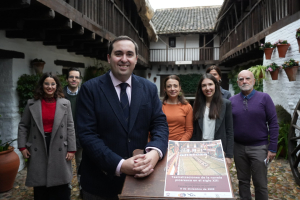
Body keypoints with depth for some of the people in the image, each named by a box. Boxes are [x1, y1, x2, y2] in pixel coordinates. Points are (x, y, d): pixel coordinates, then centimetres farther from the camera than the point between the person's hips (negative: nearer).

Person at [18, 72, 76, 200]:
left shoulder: (65, 103, 1)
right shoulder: (32, 104, 4)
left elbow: (70, 127, 0)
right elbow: (23, 126, 8)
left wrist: (71, 149, -4)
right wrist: (22, 146, -1)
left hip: (58, 147, -1)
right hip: (38, 148, 1)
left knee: (60, 187, 7)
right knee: (40, 184, 11)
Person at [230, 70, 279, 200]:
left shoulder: (264, 98, -4)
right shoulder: (232, 100, 3)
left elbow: (273, 123, -5)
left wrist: (272, 148, -8)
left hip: (259, 147, -2)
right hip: (238, 147, 2)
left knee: (260, 184, 7)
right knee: (243, 181, 15)